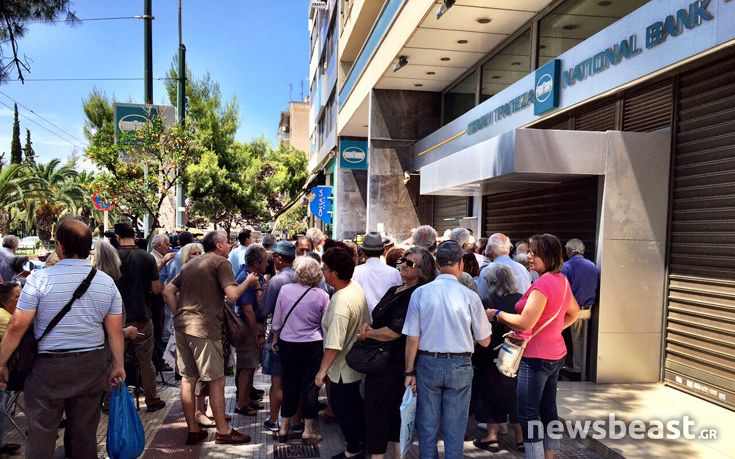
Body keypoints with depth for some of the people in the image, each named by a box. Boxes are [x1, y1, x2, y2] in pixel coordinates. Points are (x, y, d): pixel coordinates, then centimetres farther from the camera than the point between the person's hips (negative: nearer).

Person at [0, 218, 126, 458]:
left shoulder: (40, 278, -11)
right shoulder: (107, 282, -1)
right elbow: (115, 330, 2)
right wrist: (118, 366, 11)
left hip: (49, 367, -3)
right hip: (93, 366, 3)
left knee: (41, 434, 9)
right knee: (86, 434, 13)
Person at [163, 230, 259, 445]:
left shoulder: (190, 264, 19)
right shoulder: (221, 262, -4)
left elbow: (168, 291, 16)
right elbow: (233, 294, -15)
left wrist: (179, 314, 15)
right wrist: (248, 281, 2)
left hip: (182, 326, 8)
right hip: (204, 328, -8)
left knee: (188, 379, 12)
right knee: (217, 380, 2)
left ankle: (193, 430, 21)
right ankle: (222, 430, 9)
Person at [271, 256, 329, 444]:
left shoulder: (285, 289, -7)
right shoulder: (322, 296, -10)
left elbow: (277, 319, 0)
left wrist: (275, 340, 14)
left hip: (287, 343, 2)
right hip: (312, 345, -2)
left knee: (289, 384, 15)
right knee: (310, 385, 8)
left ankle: (284, 427, 26)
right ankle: (308, 430, 15)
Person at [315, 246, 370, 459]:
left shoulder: (341, 303, -33)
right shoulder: (356, 286, -6)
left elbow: (334, 345, -30)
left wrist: (322, 370, -21)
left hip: (343, 366, -9)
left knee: (341, 406, 11)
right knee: (354, 400, 26)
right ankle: (361, 437, 44)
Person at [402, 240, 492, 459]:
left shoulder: (420, 293, -10)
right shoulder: (469, 296, -11)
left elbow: (412, 338, -7)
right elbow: (484, 341, -2)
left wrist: (409, 371, 4)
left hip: (427, 363, 1)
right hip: (459, 366, -1)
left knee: (427, 426, 15)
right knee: (455, 428, 13)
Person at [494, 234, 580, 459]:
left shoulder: (543, 282, -21)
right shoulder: (561, 280, 7)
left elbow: (525, 323, -25)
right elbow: (574, 312, 23)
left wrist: (498, 314, -12)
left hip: (536, 357, -10)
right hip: (555, 354, 10)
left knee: (528, 415, -2)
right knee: (548, 410, 18)